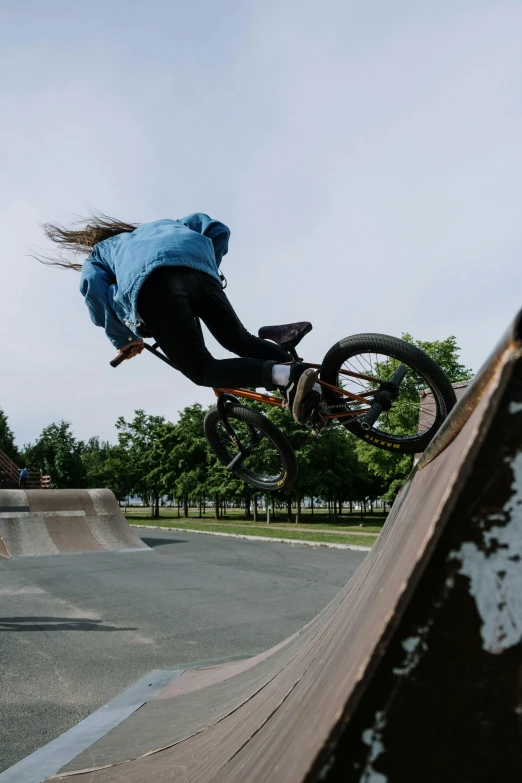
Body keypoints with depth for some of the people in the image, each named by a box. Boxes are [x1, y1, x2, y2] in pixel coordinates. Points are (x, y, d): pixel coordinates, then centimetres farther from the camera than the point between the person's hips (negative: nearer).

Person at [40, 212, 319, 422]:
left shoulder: (98, 253, 39)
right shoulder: (165, 224, 47)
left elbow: (95, 294, 16)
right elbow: (216, 229, 29)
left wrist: (123, 340, 24)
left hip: (151, 285, -3)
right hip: (199, 270, 3)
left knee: (203, 371, -1)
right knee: (239, 340, 19)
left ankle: (285, 375, -25)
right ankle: (299, 370, -3)